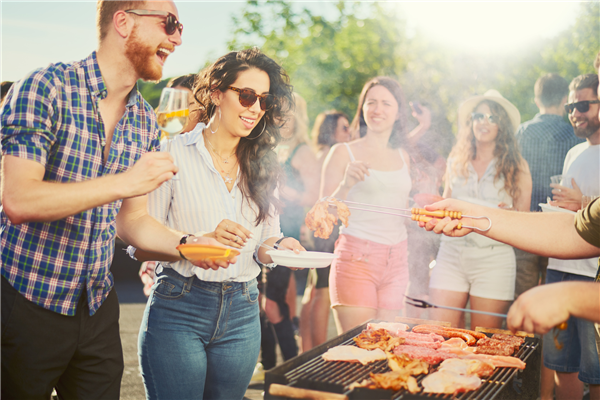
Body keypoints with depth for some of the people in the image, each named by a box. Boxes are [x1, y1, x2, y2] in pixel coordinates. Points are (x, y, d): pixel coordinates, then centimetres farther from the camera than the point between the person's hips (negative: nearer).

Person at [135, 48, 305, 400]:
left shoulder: (264, 167, 10)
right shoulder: (174, 155, -5)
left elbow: (261, 246, 11)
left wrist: (276, 247, -11)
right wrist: (203, 239, -23)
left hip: (242, 315, 4)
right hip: (178, 308, -4)